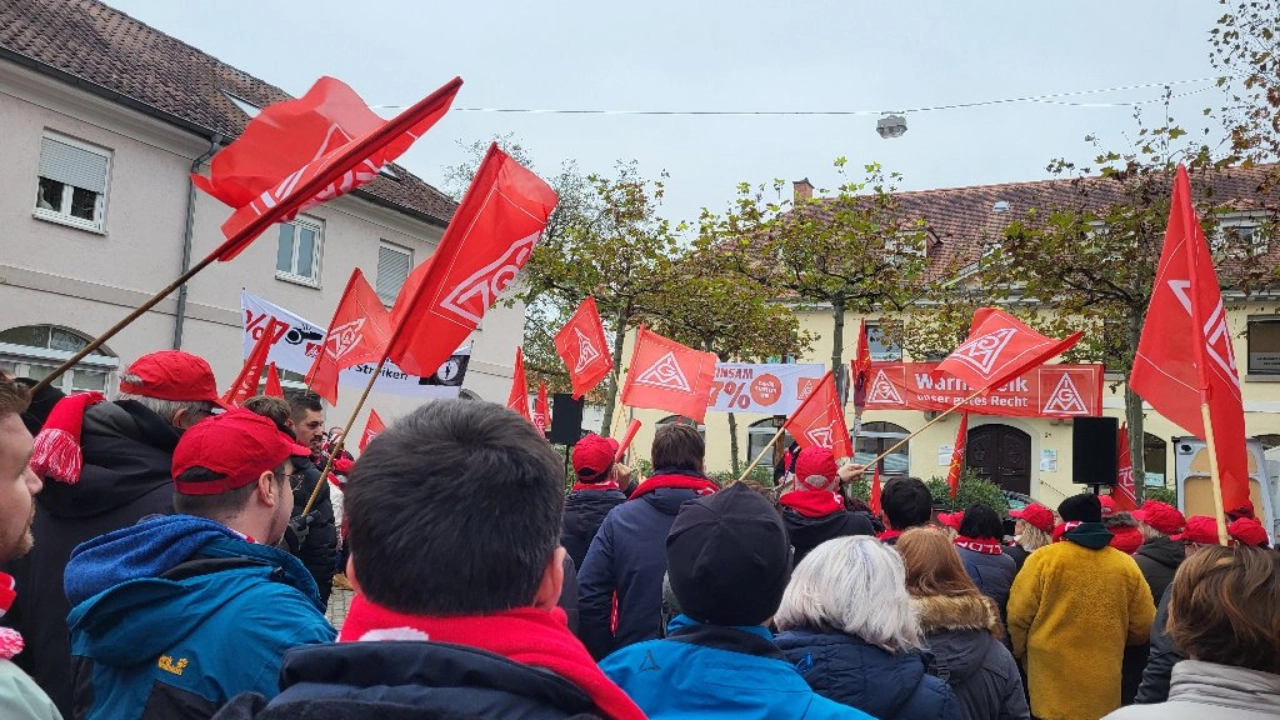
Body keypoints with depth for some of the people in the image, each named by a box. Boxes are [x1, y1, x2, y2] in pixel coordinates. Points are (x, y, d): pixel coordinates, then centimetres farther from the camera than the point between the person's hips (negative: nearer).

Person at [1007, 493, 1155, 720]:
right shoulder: (1125, 565, -1)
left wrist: (1021, 653, 12)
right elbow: (1143, 627, 5)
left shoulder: (1043, 559, -9)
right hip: (1105, 693, 3)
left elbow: (1018, 617, -7)